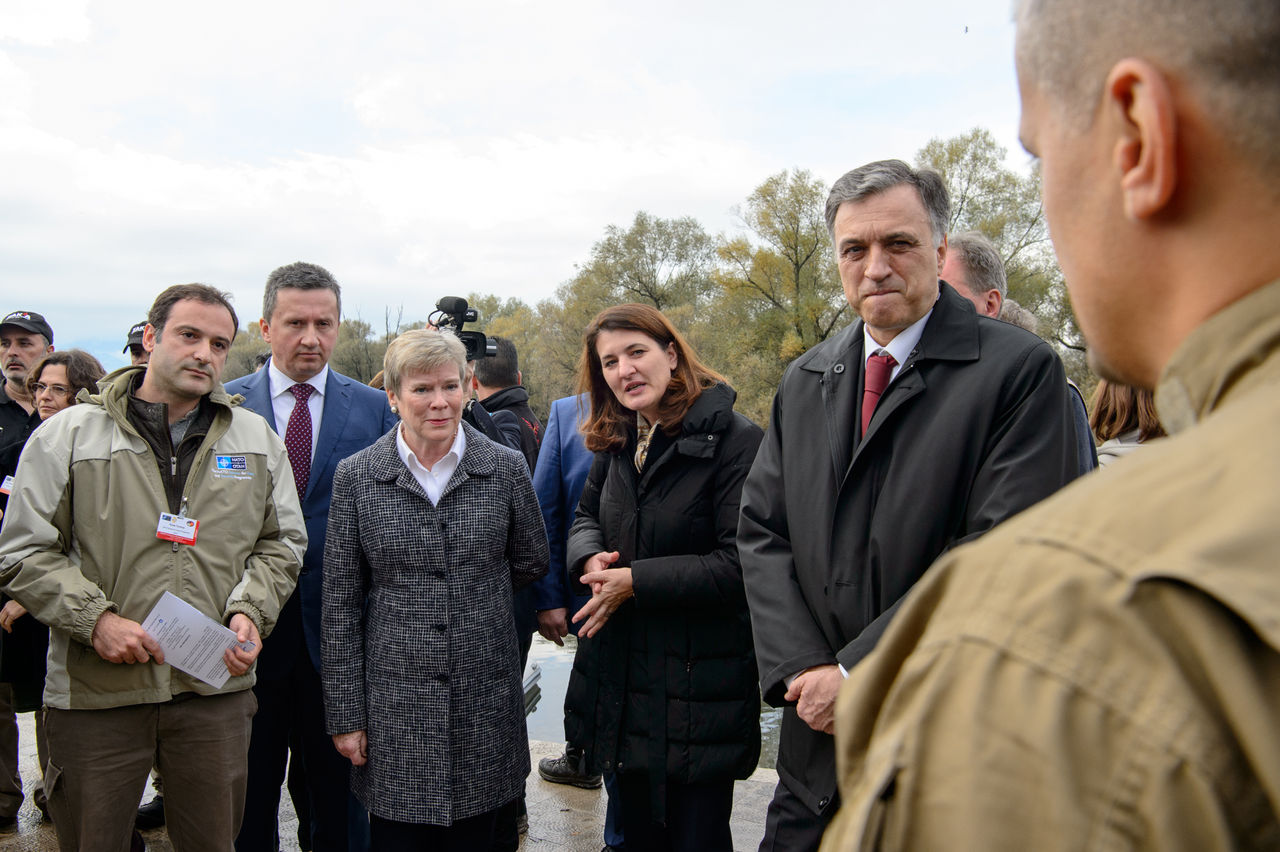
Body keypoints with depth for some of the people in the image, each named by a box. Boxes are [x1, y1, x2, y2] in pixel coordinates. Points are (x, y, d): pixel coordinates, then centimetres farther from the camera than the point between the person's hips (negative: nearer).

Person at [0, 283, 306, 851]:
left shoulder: (257, 439, 8)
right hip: (95, 695, -2)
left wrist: (250, 611, -4)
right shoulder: (68, 435, 0)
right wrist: (95, 618, -13)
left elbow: (283, 542, 13)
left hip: (216, 685, 2)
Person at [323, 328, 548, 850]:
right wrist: (345, 714, -1)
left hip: (485, 705, 1)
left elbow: (531, 563, 13)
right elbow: (341, 605, 0)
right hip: (394, 705, -1)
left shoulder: (506, 468, -1)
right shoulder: (355, 477, -2)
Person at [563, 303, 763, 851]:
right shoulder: (616, 443, 7)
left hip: (699, 684, -6)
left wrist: (636, 580, -20)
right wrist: (591, 558, -6)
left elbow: (740, 565, -20)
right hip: (619, 678, 7)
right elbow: (586, 516, 18)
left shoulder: (734, 440, -16)